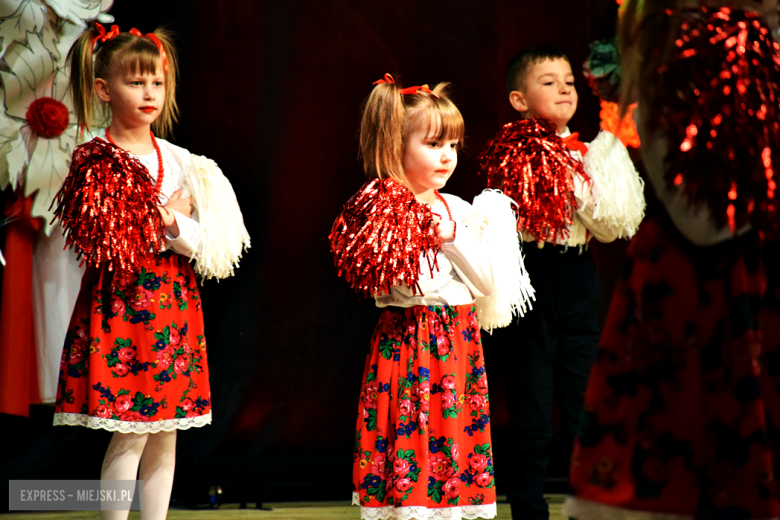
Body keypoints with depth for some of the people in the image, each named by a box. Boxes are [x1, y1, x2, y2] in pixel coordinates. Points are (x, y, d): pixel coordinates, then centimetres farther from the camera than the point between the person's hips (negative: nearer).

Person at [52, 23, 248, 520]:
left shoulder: (179, 159, 9)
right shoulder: (95, 160, -5)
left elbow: (207, 244, 7)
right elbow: (106, 243, -12)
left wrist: (174, 223, -11)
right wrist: (169, 214, -9)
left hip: (172, 299, 5)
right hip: (121, 299, -5)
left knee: (166, 432, 8)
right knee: (131, 432, -8)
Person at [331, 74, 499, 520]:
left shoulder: (459, 211, 11)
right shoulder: (384, 212, -6)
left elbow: (488, 283, 5)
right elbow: (412, 287, -15)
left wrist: (452, 234, -2)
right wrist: (427, 232, -14)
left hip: (459, 348, 6)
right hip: (409, 346, -6)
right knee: (411, 447, -8)